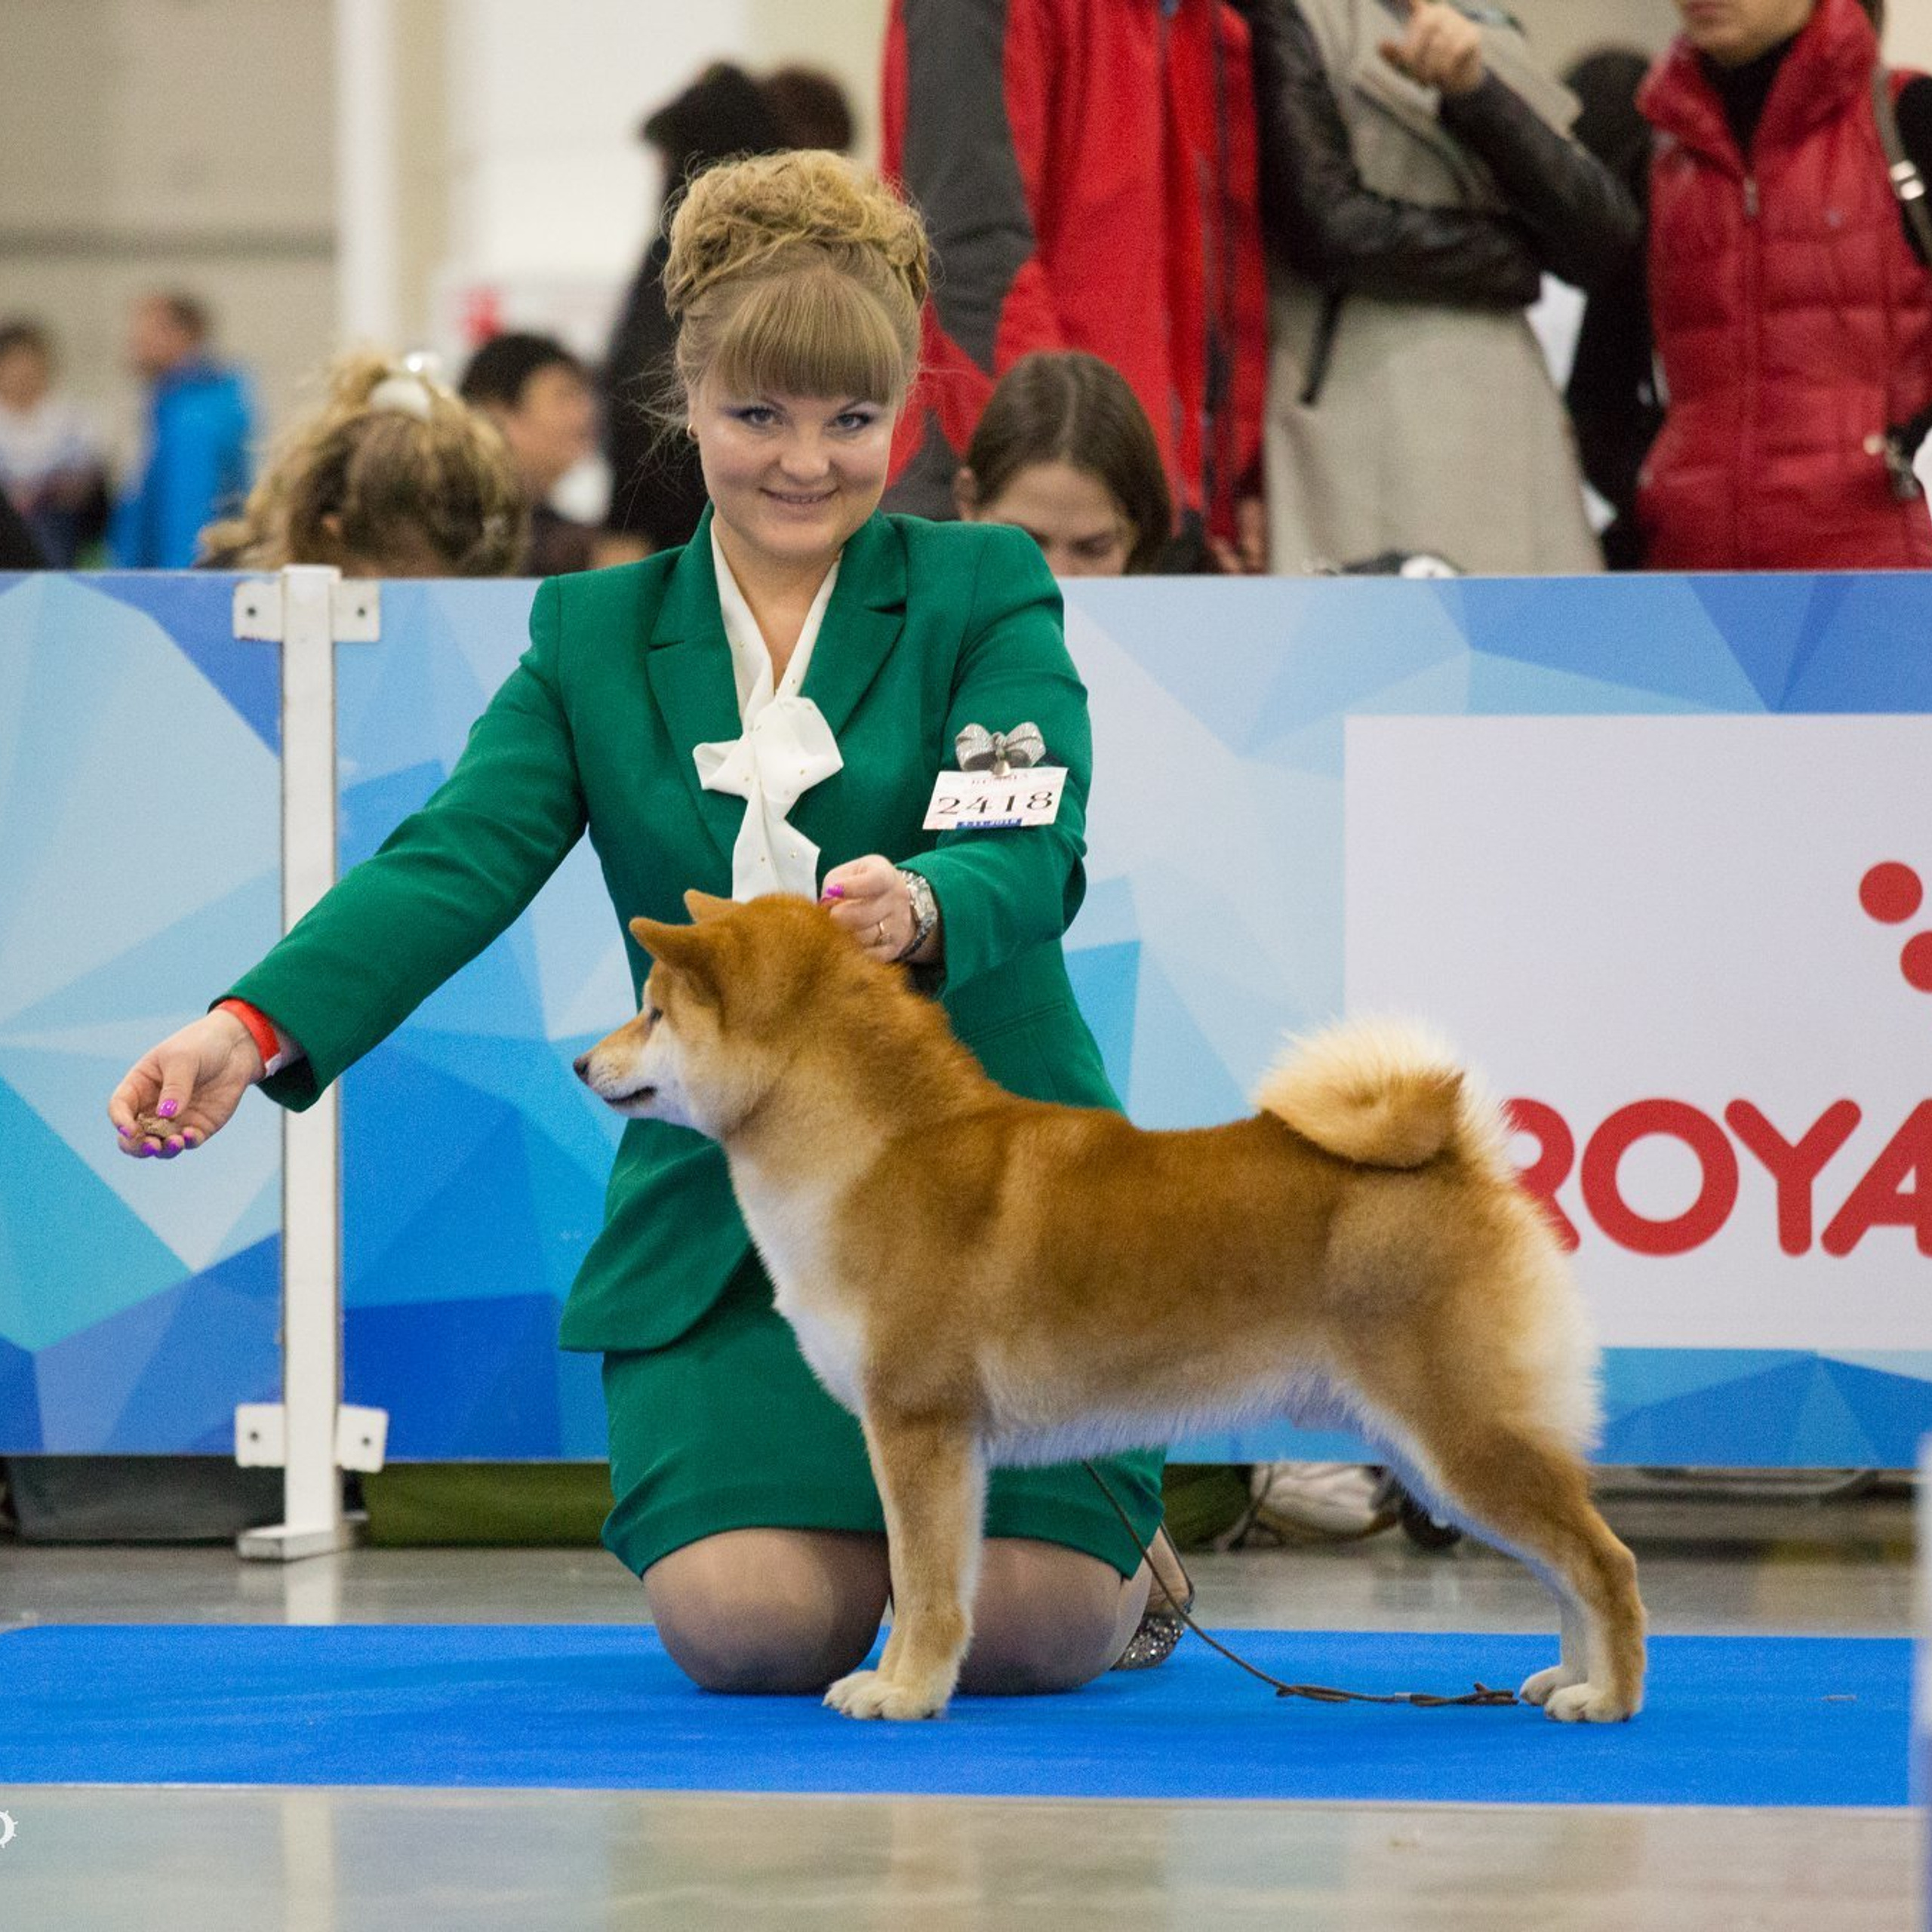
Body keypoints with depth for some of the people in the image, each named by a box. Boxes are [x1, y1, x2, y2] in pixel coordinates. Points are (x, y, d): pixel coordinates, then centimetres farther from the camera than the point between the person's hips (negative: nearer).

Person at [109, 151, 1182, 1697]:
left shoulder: (987, 593, 2)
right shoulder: (596, 636, 9)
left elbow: (1035, 848, -13)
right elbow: (460, 858, -5)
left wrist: (922, 907, -39)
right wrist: (257, 1026, -23)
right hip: (726, 1205, 2)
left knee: (1030, 1626, -15)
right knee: (748, 1624, -19)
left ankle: (1124, 1537, 23)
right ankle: (848, 1506, 18)